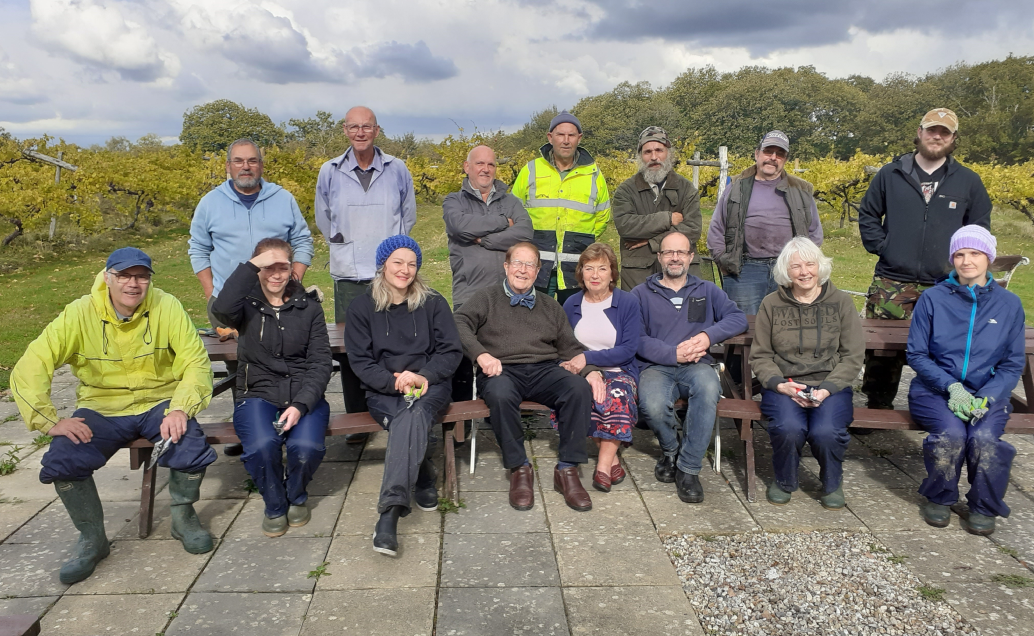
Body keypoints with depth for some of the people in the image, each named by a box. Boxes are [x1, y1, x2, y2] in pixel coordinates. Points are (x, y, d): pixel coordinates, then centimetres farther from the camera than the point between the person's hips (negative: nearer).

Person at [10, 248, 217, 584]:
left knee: (192, 448, -27)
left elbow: (196, 362, -11)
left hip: (158, 403, -1)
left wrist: (180, 408, -26)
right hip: (101, 409, 1)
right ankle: (92, 539, 4)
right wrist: (50, 421, -20)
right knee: (62, 461, -23)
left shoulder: (167, 307, -10)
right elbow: (30, 368, -11)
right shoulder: (79, 314, -9)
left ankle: (183, 517, 5)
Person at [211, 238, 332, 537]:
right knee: (262, 445, -31)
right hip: (258, 394, 0)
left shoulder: (308, 306, 7)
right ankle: (275, 505, 2)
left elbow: (320, 363, 1)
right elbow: (222, 309, -23)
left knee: (306, 446, -28)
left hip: (304, 396, 1)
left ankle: (296, 496, 9)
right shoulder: (248, 304, 5)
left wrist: (301, 405, -14)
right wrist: (251, 265, -18)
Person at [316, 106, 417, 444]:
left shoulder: (397, 169, 5)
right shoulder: (330, 172, 7)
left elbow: (408, 216, 18)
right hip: (349, 276, 1)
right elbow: (324, 220, 21)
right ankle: (357, 419, 12)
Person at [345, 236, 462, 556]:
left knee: (411, 416, -35)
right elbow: (360, 361, 1)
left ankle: (390, 511, -40)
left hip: (429, 385, -1)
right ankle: (423, 479, -14)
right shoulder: (362, 307, 8)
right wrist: (394, 382, -16)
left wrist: (423, 376, -16)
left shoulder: (433, 302, 9)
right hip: (383, 390, 1)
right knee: (412, 420, -35)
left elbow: (451, 350, 3)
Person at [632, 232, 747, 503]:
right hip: (656, 366, -1)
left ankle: (688, 468, -23)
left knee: (708, 388, -36)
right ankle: (670, 450, 2)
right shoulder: (642, 293, 15)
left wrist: (708, 335, -11)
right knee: (653, 406, -34)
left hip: (696, 365, 1)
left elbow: (738, 318, 7)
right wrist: (674, 353, -13)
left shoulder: (707, 291, 22)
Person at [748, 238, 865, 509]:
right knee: (789, 428, -30)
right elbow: (760, 356, 6)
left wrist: (827, 389, -12)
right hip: (783, 386, 0)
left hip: (831, 387, 0)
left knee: (825, 431, -28)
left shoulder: (841, 302, 6)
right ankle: (783, 481, 3)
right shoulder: (771, 304, 6)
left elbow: (853, 356, 3)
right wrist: (780, 384, -12)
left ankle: (832, 484, 7)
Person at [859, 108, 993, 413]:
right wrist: (882, 247, 0)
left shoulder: (968, 181, 9)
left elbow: (980, 227, 15)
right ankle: (877, 406, 15)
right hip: (890, 285, 0)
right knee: (881, 348, 1)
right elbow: (867, 216, 14)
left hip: (944, 288, 1)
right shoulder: (890, 174, 8)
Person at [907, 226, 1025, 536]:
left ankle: (984, 507, -2)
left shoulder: (1009, 304, 5)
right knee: (951, 433, -31)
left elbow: (1013, 364, 6)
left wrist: (987, 397, -12)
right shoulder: (933, 298, 0)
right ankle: (938, 499, -2)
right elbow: (916, 354, 0)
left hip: (988, 393, 1)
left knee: (984, 437, -29)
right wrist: (951, 386, -14)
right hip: (935, 391, -1)